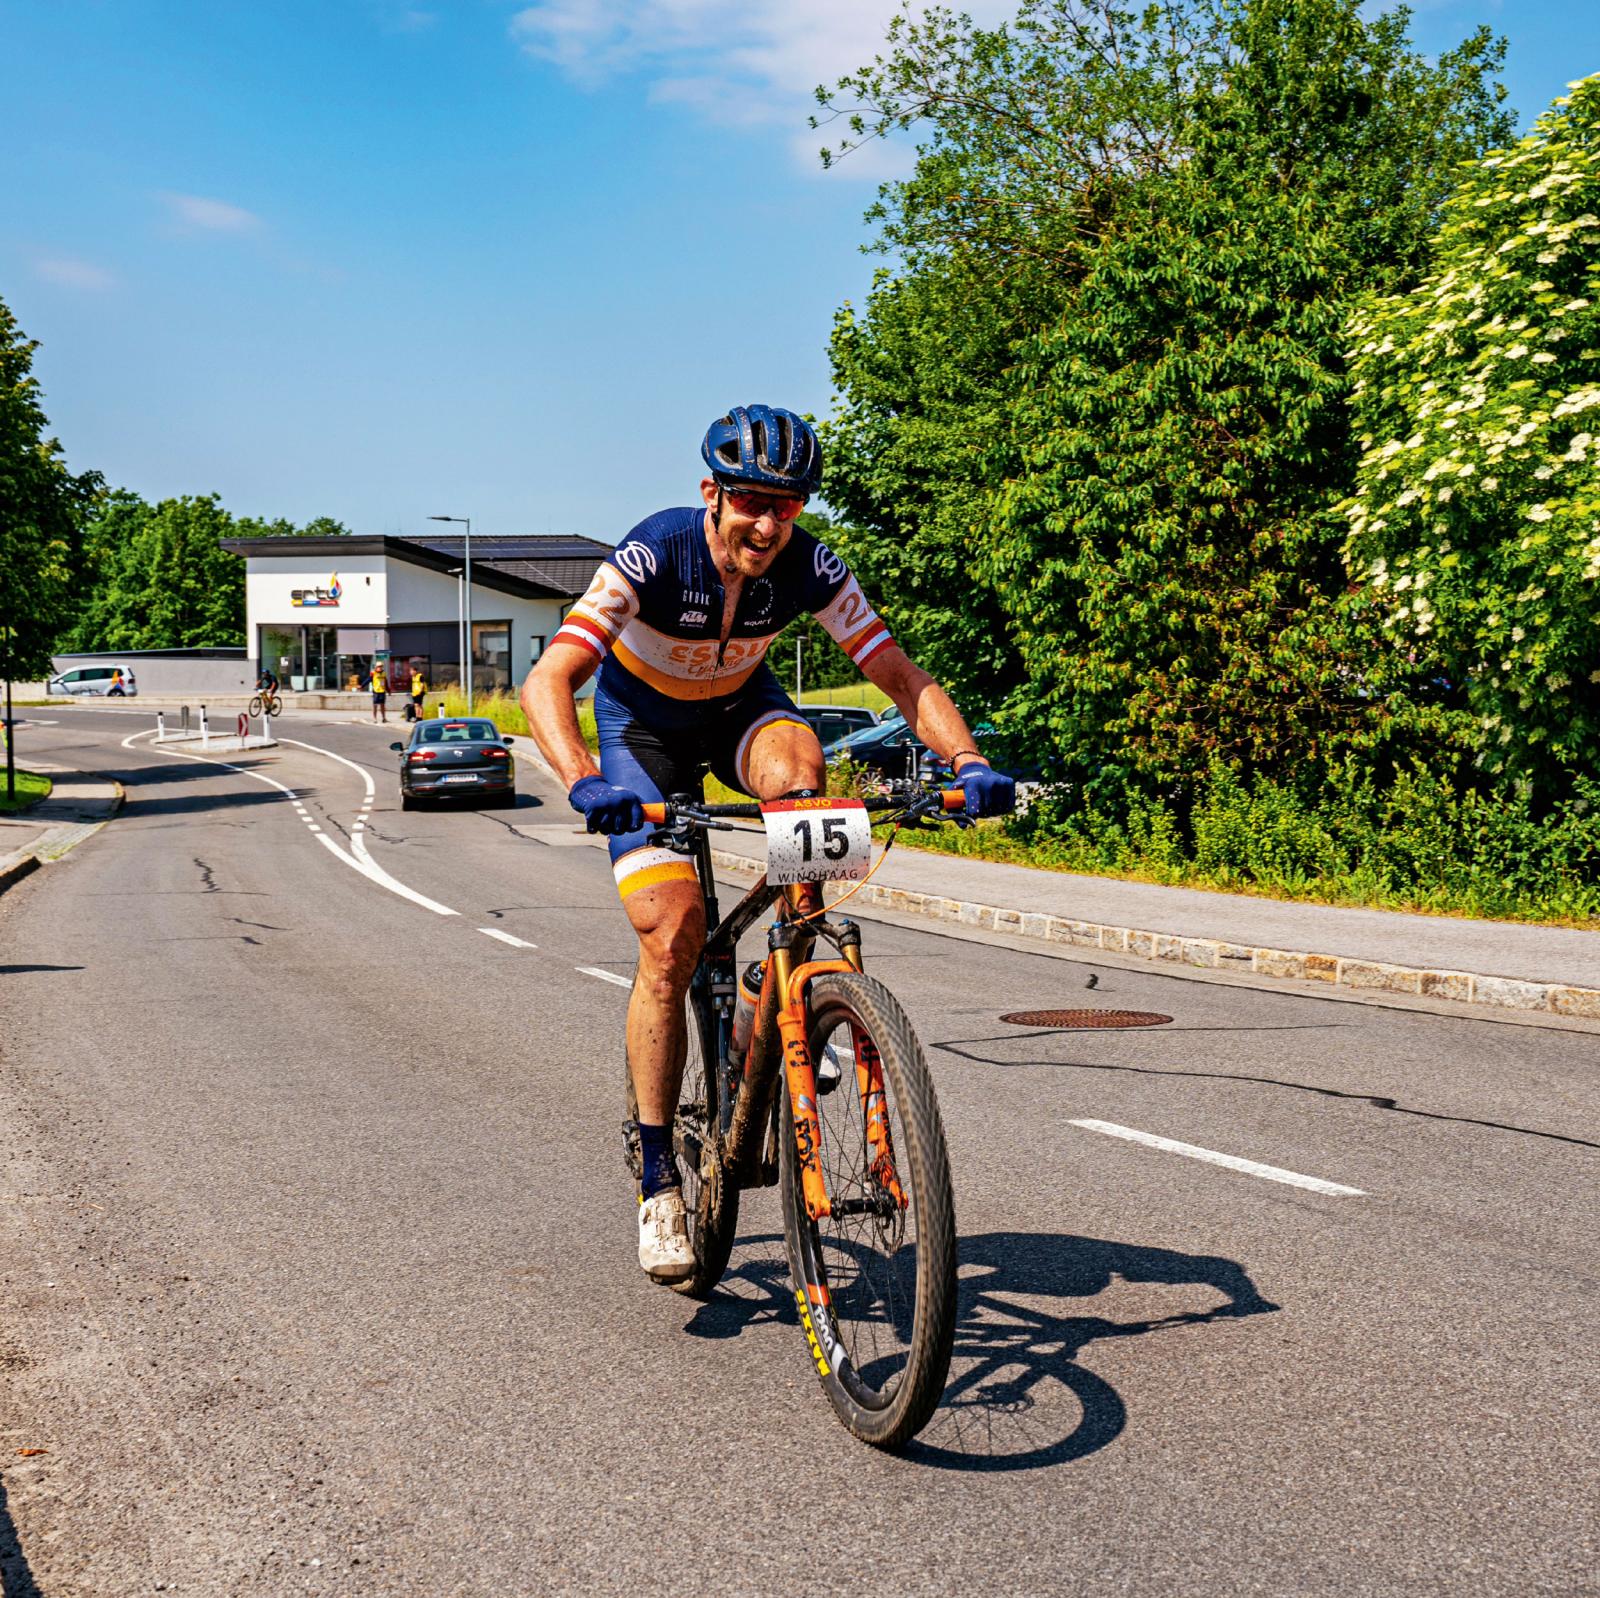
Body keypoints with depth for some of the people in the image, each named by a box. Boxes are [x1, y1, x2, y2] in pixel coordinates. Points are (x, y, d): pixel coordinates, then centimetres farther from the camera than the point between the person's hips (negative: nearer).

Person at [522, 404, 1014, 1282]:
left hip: (739, 706, 2)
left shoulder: (811, 568, -24)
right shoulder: (652, 555, -32)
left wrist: (968, 760, -40)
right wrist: (583, 782, -58)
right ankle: (657, 1180, -4)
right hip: (643, 723, -2)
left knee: (797, 767, -35)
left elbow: (902, 676, -21)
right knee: (672, 933, -16)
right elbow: (548, 681, -40)